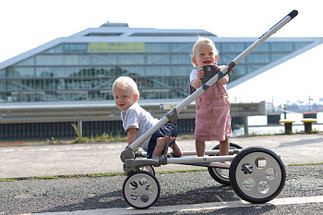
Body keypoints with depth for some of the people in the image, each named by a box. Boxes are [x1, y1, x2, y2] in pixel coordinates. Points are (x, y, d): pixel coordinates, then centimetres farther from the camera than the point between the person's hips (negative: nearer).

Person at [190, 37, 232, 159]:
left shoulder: (220, 69, 0)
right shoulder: (195, 72, -4)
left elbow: (224, 81, -18)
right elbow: (195, 85, -24)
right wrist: (198, 78, -46)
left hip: (221, 107, 2)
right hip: (203, 109, -1)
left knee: (224, 135, 10)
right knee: (200, 136, -5)